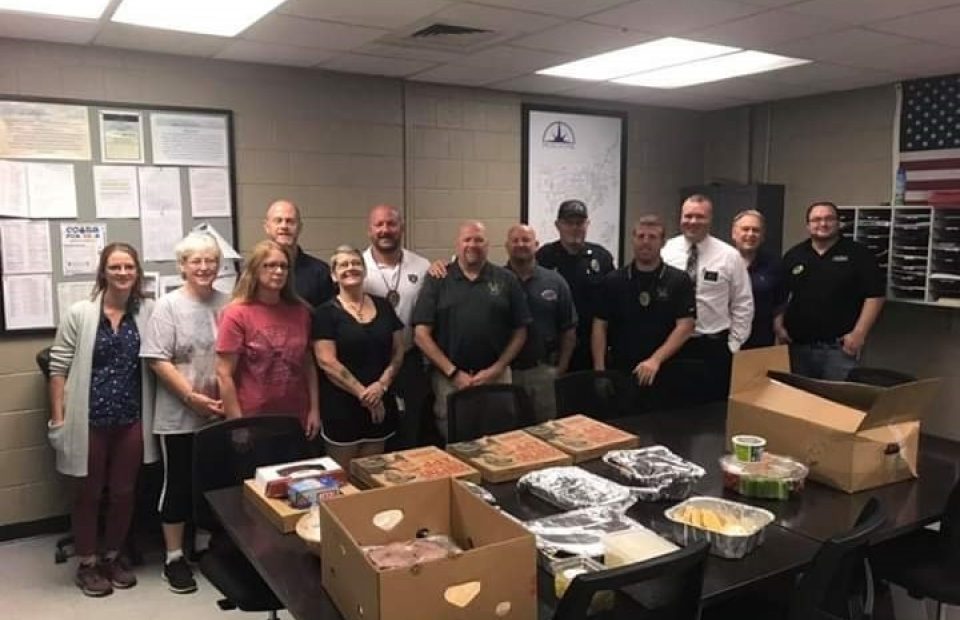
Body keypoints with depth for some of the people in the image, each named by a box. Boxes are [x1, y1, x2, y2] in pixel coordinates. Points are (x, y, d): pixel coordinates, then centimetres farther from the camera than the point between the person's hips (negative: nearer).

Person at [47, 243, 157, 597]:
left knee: (124, 492, 13)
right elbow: (58, 367, -4)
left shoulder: (148, 312, -1)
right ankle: (86, 564, 28)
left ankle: (112, 557, 33)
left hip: (131, 420, 2)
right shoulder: (80, 313, -6)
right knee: (89, 493, 12)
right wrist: (57, 418, -6)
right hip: (90, 420, -2)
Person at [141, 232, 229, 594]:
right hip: (180, 415, -3)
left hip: (222, 413, 3)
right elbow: (158, 361, -12)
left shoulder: (227, 304, 3)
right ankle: (174, 557, 22)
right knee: (179, 484, 8)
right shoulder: (168, 306, -7)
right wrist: (193, 397, -16)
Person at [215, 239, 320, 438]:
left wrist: (314, 409, 5)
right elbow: (224, 375, -9)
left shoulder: (300, 312, 6)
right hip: (254, 423, -4)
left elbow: (309, 365, 10)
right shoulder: (237, 314, -7)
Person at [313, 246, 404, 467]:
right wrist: (362, 393, -13)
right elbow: (327, 362, -12)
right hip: (341, 406, -4)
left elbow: (398, 351, 8)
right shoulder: (326, 312, -5)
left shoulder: (384, 306, 8)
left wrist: (382, 385, -8)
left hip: (381, 405, 4)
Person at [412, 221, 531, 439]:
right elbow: (421, 334, -4)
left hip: (496, 376, 1)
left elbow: (519, 332, 4)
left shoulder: (506, 280, 4)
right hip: (449, 378, -1)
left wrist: (497, 369, -7)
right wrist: (453, 372, -10)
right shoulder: (437, 280, 1)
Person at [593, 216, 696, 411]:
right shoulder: (613, 280, 4)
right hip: (619, 373, 1)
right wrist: (599, 370, -6)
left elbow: (685, 326, -8)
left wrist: (656, 360, -20)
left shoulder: (679, 280, -1)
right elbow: (600, 325, 3)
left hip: (664, 375, -1)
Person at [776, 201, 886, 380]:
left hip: (839, 346, -3)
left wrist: (859, 333, -12)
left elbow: (875, 295, -5)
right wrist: (779, 325, 3)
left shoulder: (858, 254, -1)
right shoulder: (793, 255, 10)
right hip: (798, 345, 4)